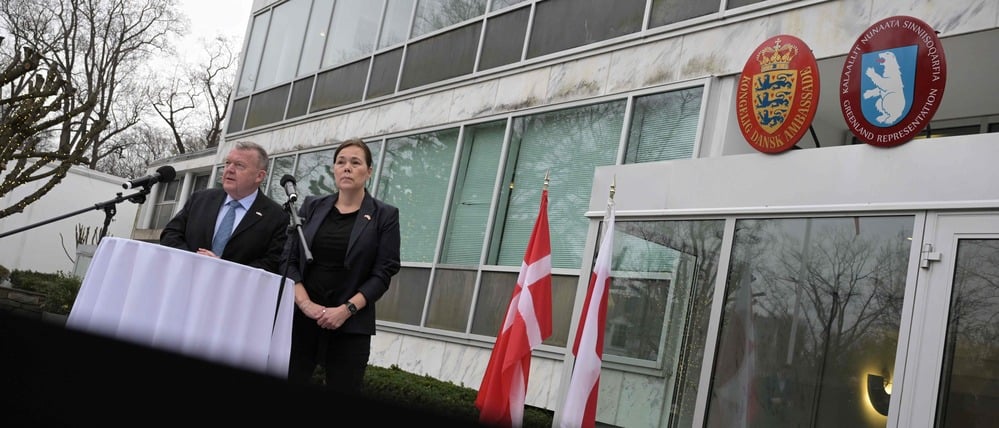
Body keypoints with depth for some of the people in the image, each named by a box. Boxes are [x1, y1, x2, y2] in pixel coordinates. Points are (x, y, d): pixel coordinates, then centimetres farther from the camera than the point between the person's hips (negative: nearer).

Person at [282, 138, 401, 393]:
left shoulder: (385, 216, 2)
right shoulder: (311, 207, 10)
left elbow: (383, 273, -3)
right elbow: (289, 259, 5)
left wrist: (347, 309, -13)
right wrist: (304, 303, -9)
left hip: (351, 324, -2)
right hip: (301, 317, 2)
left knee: (343, 390, -1)